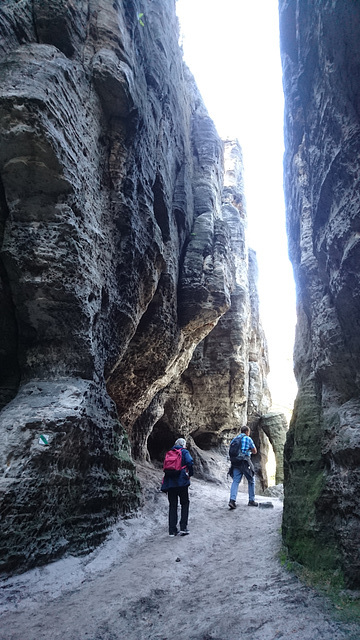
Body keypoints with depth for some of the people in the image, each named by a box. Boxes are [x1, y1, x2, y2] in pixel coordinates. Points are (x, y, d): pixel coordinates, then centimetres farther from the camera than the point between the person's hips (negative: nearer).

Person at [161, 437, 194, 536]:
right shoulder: (184, 452, 4)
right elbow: (190, 462, -12)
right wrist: (190, 474, 2)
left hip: (169, 482, 4)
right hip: (181, 481, -4)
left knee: (172, 505, 11)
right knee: (185, 503, 11)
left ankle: (172, 530, 10)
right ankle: (183, 528, 4)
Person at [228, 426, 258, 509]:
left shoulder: (234, 439, 15)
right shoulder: (248, 439, -1)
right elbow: (255, 451, 5)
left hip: (235, 462, 4)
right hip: (245, 462, -4)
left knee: (235, 481, 0)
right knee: (251, 481, 12)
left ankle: (232, 500, -16)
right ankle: (251, 500, 16)